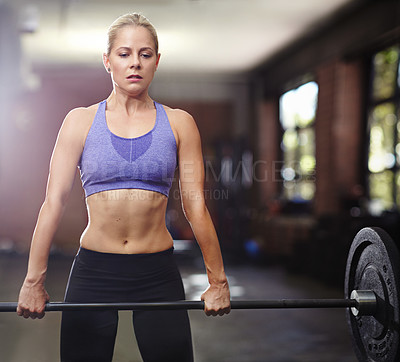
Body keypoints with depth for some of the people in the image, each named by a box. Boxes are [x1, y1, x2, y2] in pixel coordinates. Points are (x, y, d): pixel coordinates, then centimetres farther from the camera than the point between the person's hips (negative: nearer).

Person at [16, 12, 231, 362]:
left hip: (158, 272, 0)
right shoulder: (81, 121, 3)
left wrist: (217, 280, 1)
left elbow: (195, 203, 2)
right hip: (93, 271, 0)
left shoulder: (179, 123, 4)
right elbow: (54, 201, -1)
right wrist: (34, 281, -4)